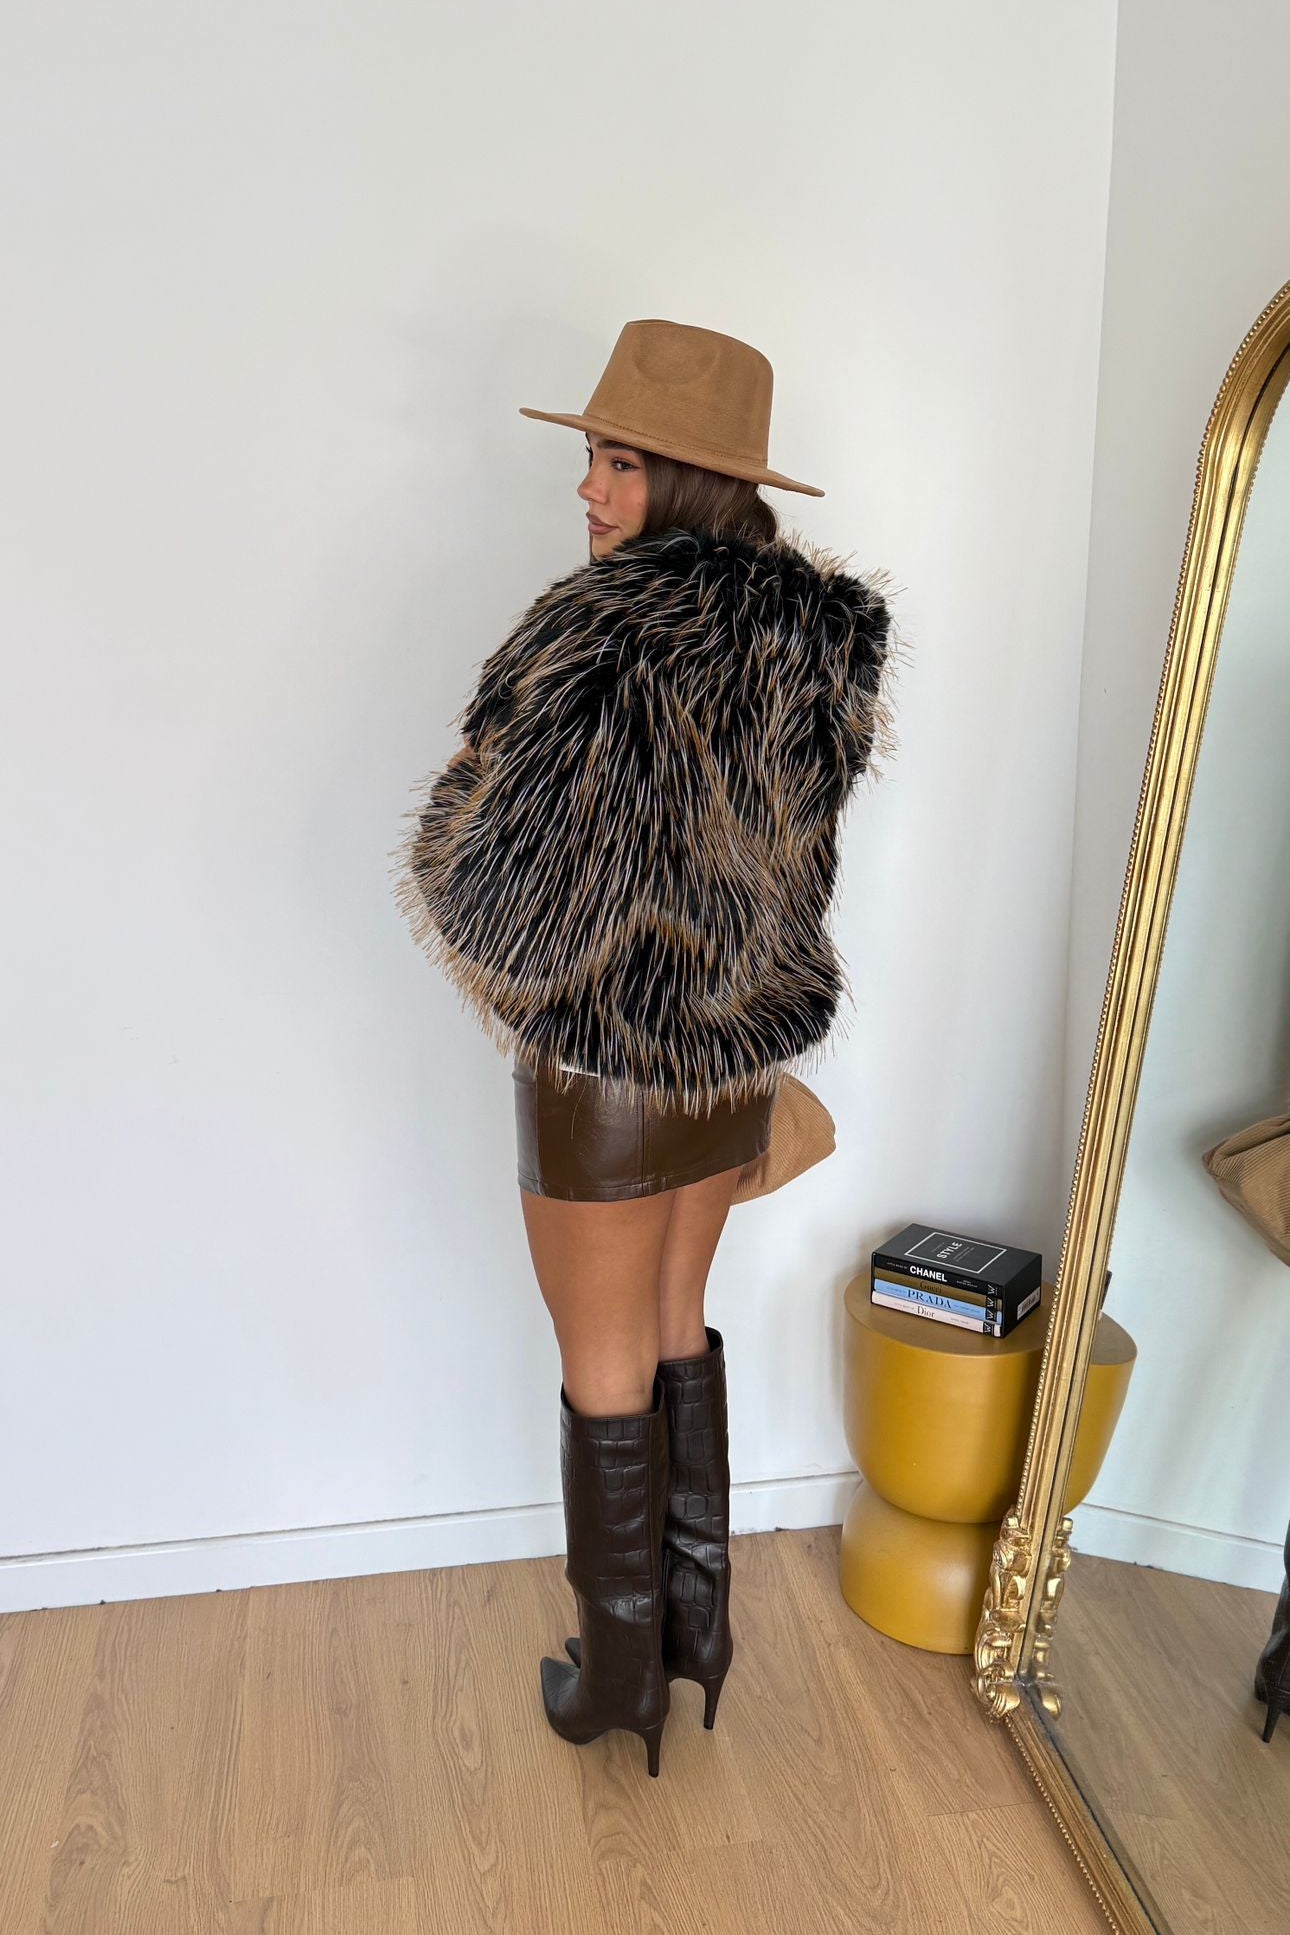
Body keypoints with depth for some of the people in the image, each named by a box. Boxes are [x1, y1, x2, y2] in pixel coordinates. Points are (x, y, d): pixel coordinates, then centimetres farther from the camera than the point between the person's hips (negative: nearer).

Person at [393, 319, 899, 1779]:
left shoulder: (603, 631, -23)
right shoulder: (813, 635, 0)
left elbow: (485, 874, -21)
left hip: (607, 1068, -7)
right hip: (741, 1054, 7)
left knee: (604, 1366, 12)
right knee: (677, 1327, 24)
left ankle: (616, 1676, 32)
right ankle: (695, 1625, 40)